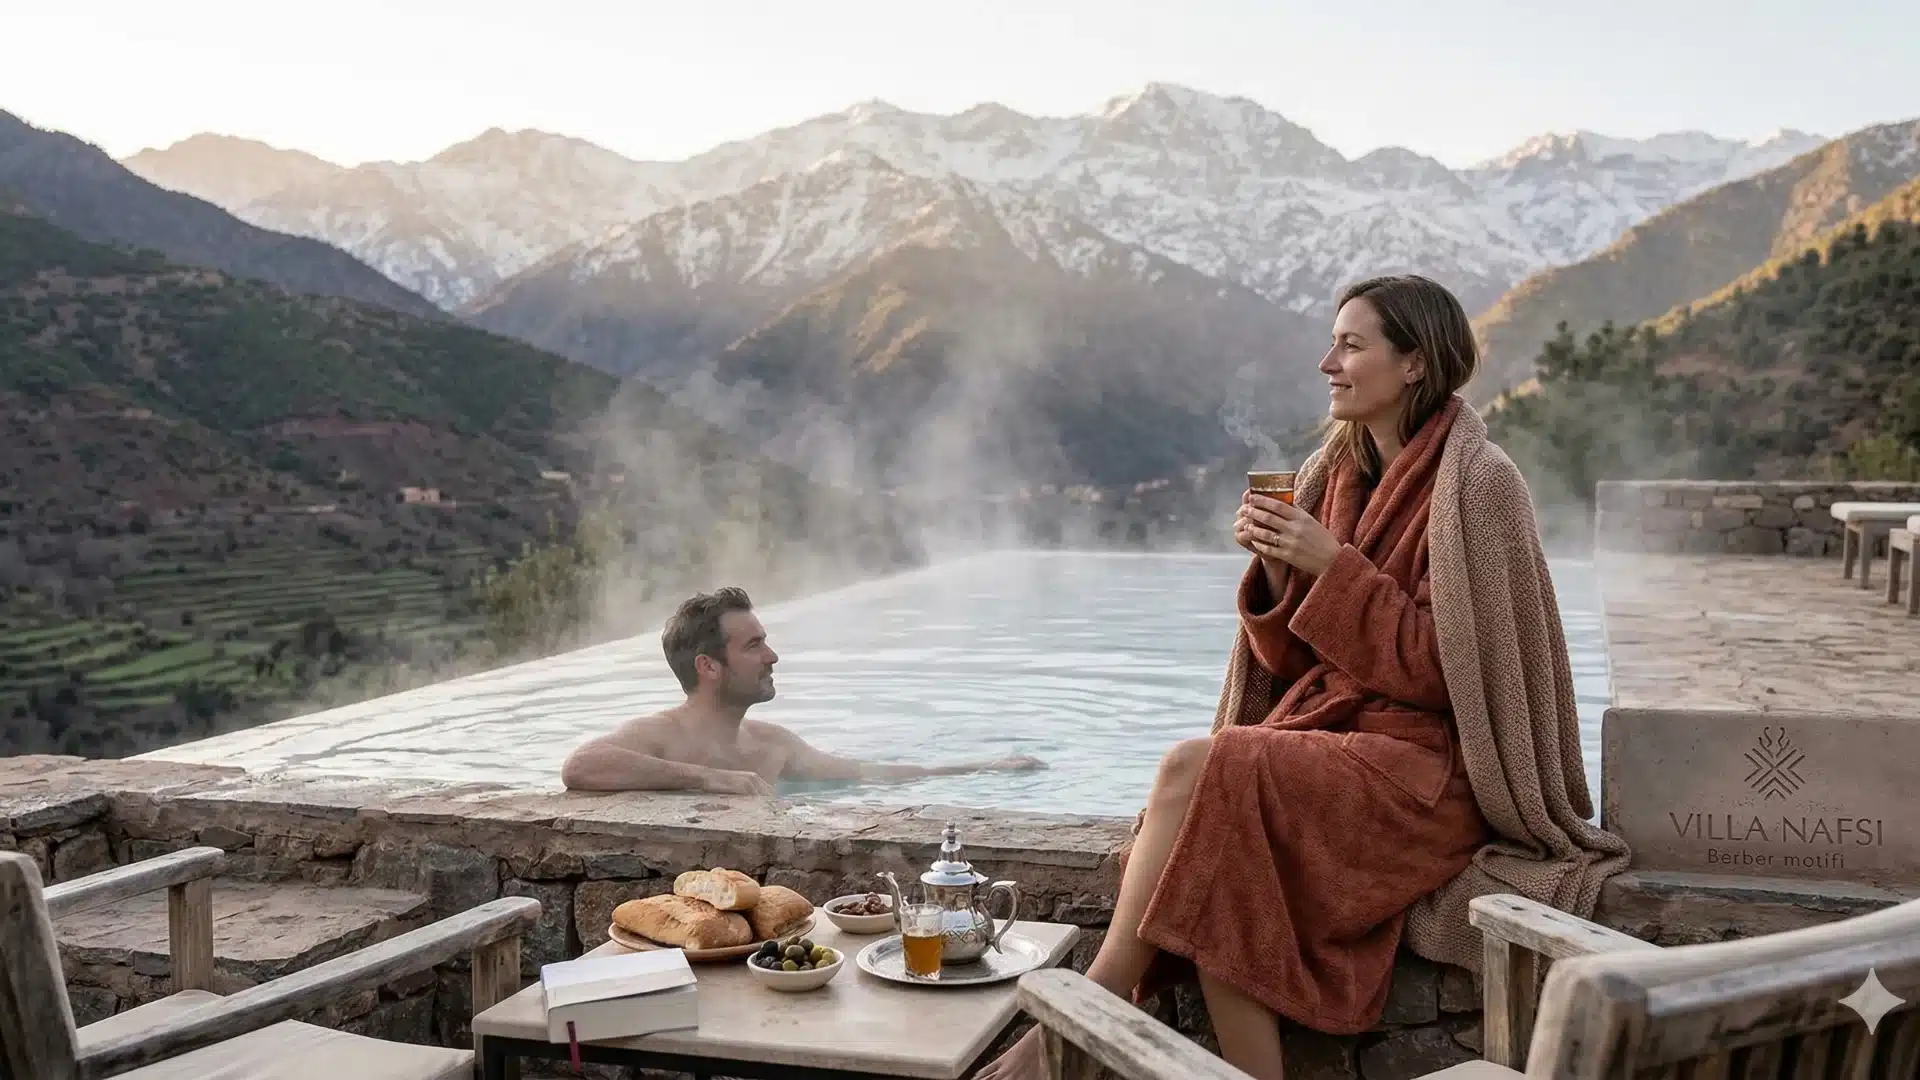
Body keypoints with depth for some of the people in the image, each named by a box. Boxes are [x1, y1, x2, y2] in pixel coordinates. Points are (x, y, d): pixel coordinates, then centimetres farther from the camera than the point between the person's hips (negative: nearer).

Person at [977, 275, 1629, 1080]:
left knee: (1196, 769, -27)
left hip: (1429, 764, -6)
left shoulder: (1477, 485, -9)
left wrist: (1333, 568, -18)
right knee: (1213, 873, -25)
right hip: (1333, 730, 6)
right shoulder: (1337, 473, 11)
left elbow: (1444, 666, -13)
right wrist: (1277, 568, -7)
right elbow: (1296, 659, 11)